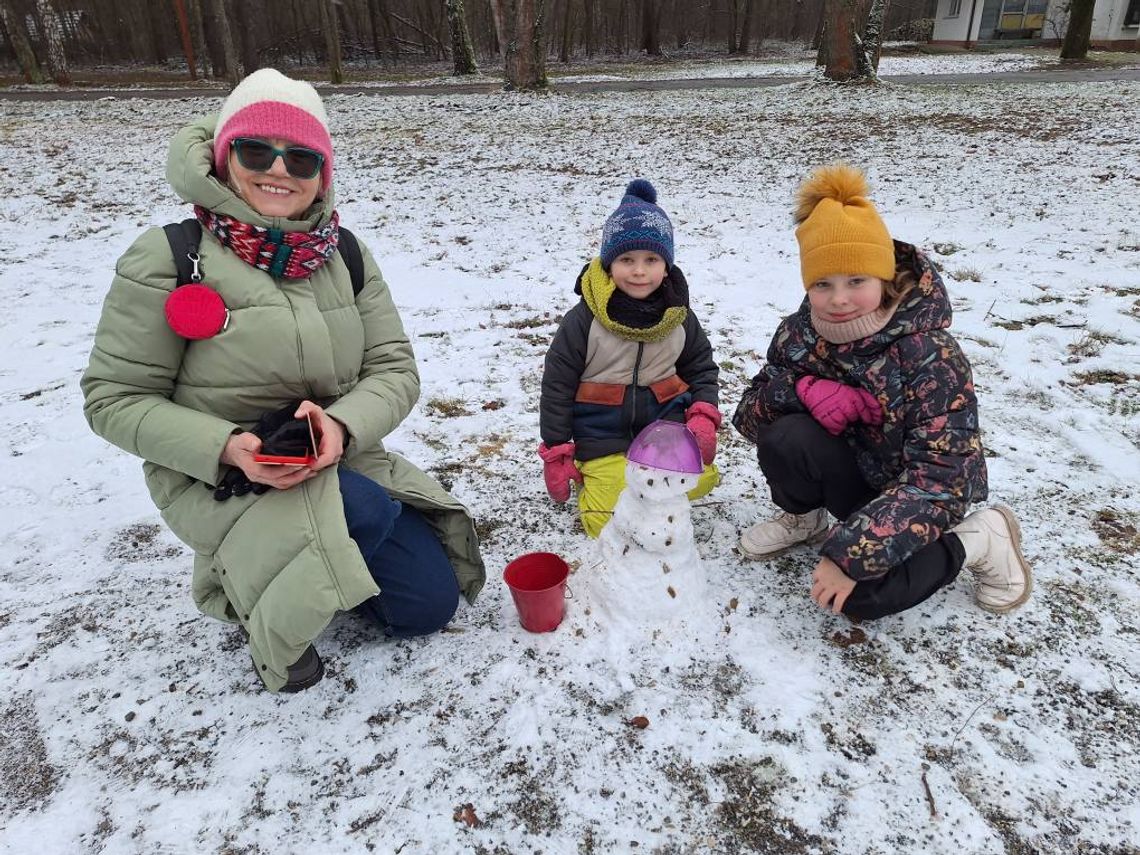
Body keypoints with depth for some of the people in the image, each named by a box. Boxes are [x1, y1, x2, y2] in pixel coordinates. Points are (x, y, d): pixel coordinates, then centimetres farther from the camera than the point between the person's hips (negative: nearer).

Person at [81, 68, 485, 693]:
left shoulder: (344, 255, 0)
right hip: (218, 479, -4)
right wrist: (227, 448, -26)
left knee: (429, 602, 1)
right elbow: (115, 397, -10)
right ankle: (272, 614, -2)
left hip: (340, 460, 5)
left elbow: (394, 370, -3)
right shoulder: (169, 257, -13)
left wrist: (341, 426, -25)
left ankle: (312, 572, 25)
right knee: (369, 513, -33)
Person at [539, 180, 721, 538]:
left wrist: (703, 417, -8)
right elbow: (557, 385, -8)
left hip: (664, 420, 4)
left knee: (699, 479, -17)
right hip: (603, 434, -3)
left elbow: (701, 367, 12)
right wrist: (556, 454, -8)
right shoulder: (583, 320, -13)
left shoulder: (679, 317, -1)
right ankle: (593, 474, 20)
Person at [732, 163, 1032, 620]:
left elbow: (941, 476, -30)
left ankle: (978, 538, 0)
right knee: (785, 438, -27)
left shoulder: (930, 354, -27)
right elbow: (748, 414, -9)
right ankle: (803, 517, 4)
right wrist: (801, 390, -32)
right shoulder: (799, 334, -12)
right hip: (848, 472, 4)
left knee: (860, 595, -26)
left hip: (913, 496, -3)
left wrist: (850, 553, -36)